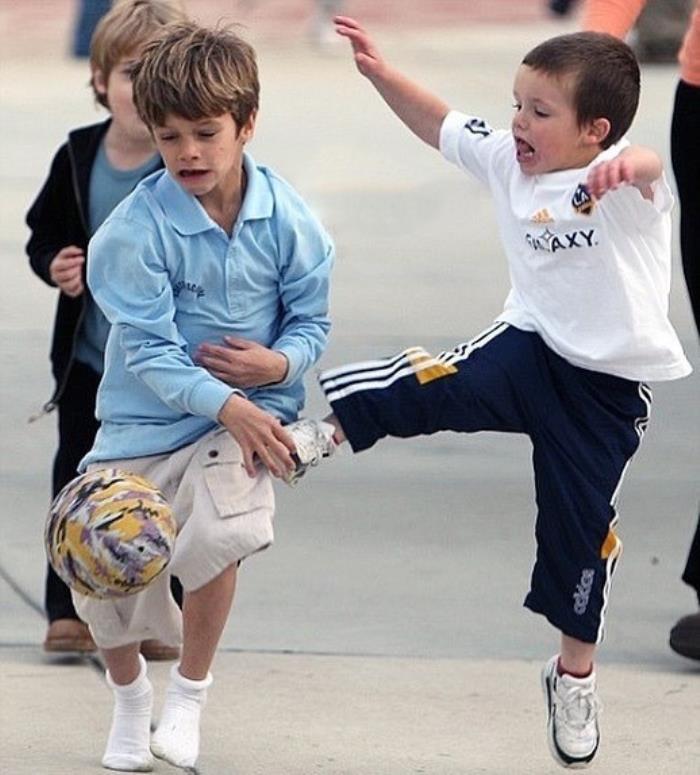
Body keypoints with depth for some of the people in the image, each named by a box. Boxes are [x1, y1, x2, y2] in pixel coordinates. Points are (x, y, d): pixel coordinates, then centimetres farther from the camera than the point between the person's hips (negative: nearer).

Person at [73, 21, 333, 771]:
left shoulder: (286, 218, -9)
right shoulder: (137, 229, -16)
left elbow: (312, 318, 2)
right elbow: (149, 352, -19)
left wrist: (281, 364, -20)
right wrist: (226, 406, -31)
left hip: (246, 411, 0)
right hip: (144, 419, 0)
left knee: (214, 536, -26)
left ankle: (189, 690, 1)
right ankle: (128, 692, 32)